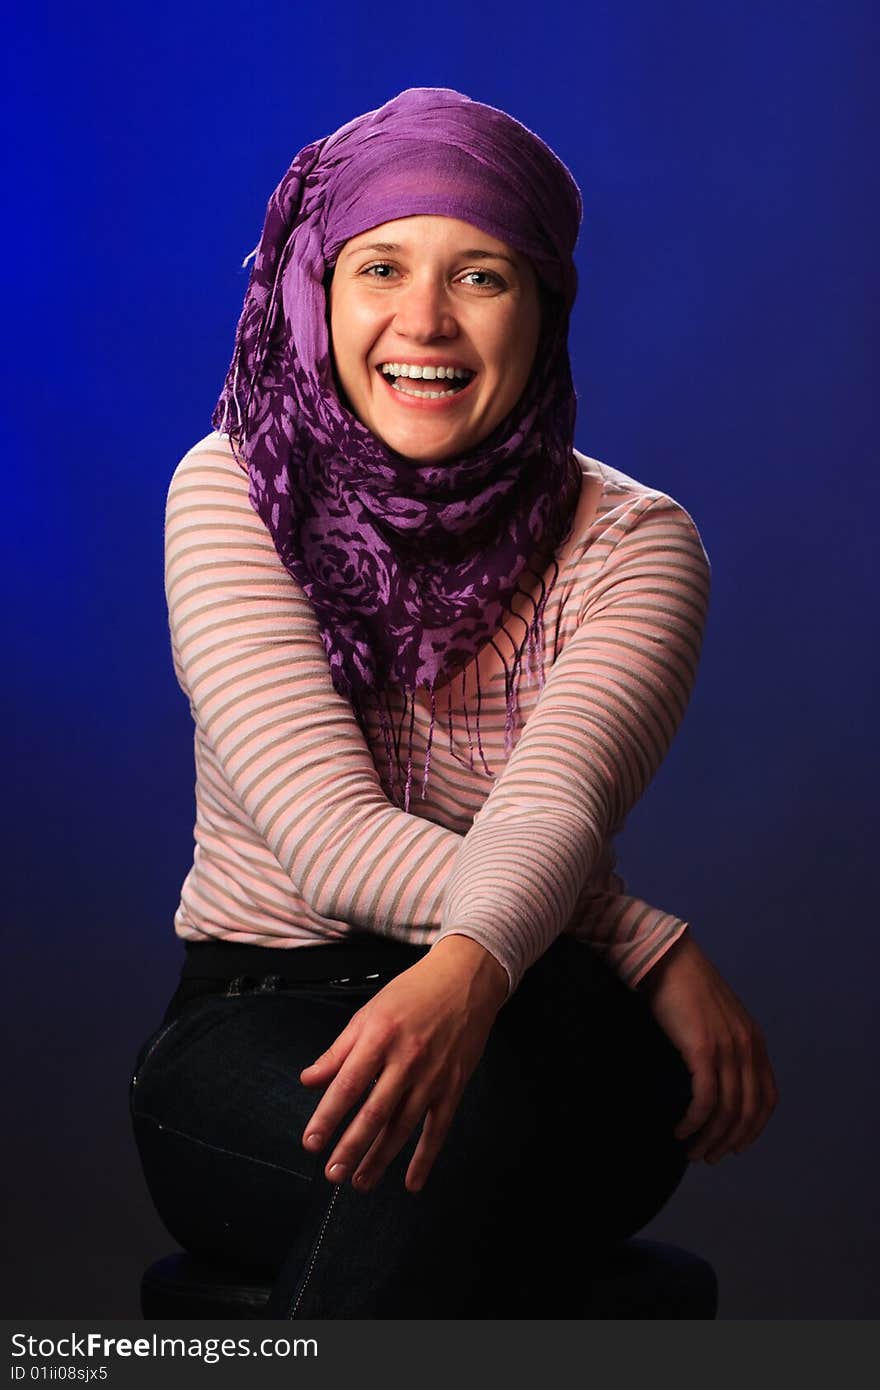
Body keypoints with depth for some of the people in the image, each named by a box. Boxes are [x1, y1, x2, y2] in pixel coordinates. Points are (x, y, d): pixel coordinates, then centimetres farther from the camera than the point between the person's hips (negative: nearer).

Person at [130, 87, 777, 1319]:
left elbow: (552, 811, -21)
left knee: (482, 1093, -36)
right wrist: (659, 954, -22)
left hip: (544, 1028, 1)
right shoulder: (236, 492, -3)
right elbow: (329, 838, -14)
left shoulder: (632, 540, -2)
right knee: (448, 1132, -36)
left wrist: (467, 972, -45)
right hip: (253, 1024, -1)